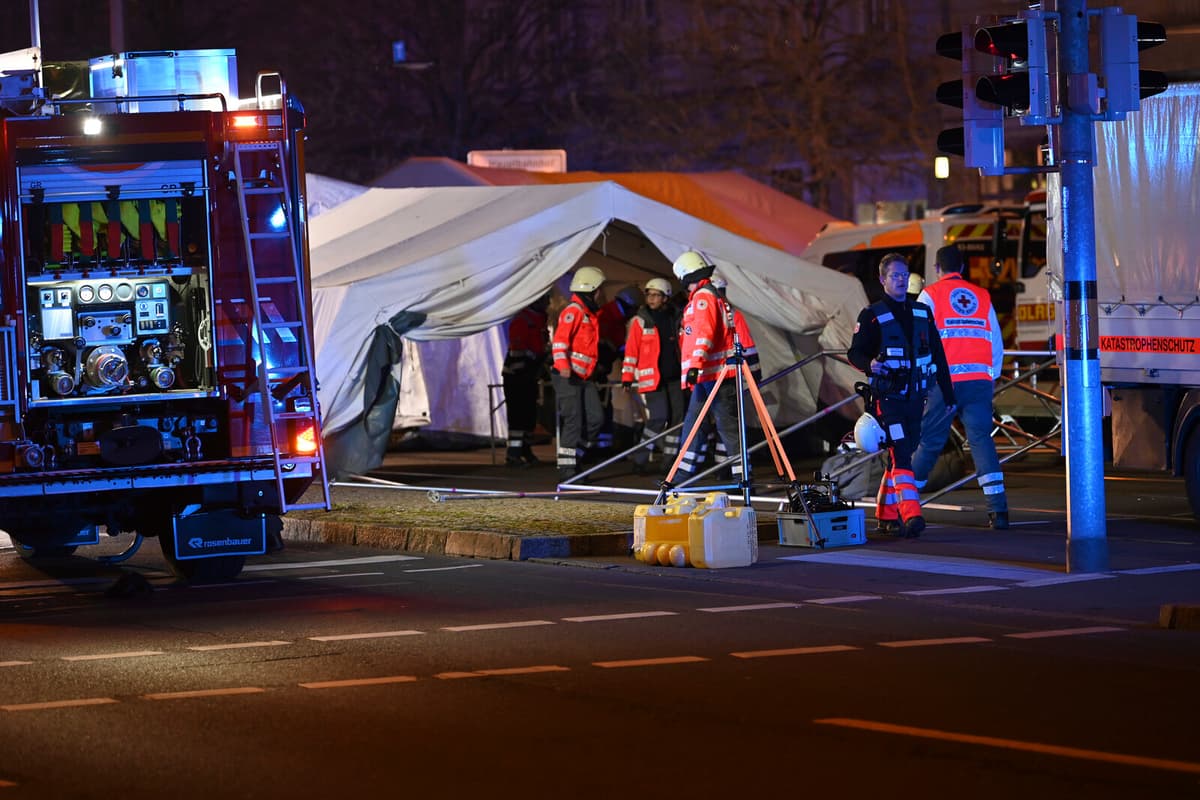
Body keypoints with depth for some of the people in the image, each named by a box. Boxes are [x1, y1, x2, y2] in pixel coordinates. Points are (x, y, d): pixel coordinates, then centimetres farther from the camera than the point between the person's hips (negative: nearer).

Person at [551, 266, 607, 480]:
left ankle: (575, 458, 13)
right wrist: (563, 365, -33)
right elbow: (560, 340, -21)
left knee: (596, 419, 2)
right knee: (573, 422, -10)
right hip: (568, 376, -9)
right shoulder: (573, 311, -10)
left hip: (584, 377, 9)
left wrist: (595, 370, 34)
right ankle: (566, 470, -7)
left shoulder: (589, 313, 21)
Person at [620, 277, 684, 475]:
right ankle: (640, 458, -6)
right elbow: (631, 351, -2)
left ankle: (670, 459, 13)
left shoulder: (675, 319, 10)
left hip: (674, 377, 5)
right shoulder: (640, 321, -1)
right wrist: (627, 377, -7)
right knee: (659, 416, -15)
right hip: (652, 377, -5)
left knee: (676, 417, 3)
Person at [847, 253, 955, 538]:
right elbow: (854, 352, -2)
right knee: (901, 456, -16)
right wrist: (869, 364, -25)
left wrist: (948, 393, 14)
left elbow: (937, 354, 16)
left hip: (915, 396, 5)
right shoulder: (872, 315, -2)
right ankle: (910, 515, -24)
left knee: (901, 456, 10)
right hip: (887, 397, -5)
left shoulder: (922, 313, 13)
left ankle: (886, 515, 20)